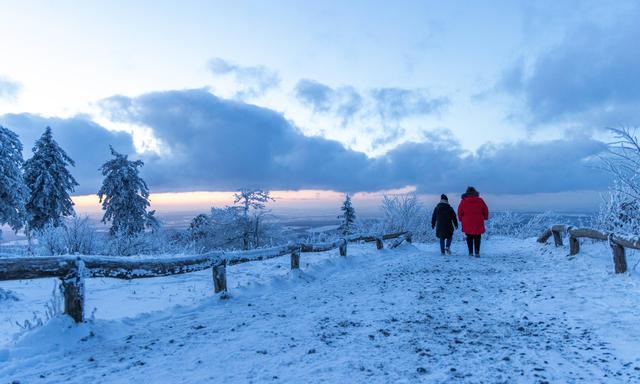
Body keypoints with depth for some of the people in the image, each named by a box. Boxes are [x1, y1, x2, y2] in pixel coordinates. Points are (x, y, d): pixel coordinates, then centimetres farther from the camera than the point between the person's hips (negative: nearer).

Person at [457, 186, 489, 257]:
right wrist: (485, 218, 22)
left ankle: (470, 252, 9)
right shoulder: (480, 200, 0)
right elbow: (485, 210, 6)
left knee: (469, 238, 11)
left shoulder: (463, 201, -2)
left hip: (467, 223, 0)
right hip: (478, 223, 0)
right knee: (477, 238, 7)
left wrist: (461, 219, 17)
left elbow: (459, 212, 2)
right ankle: (477, 252, -3)